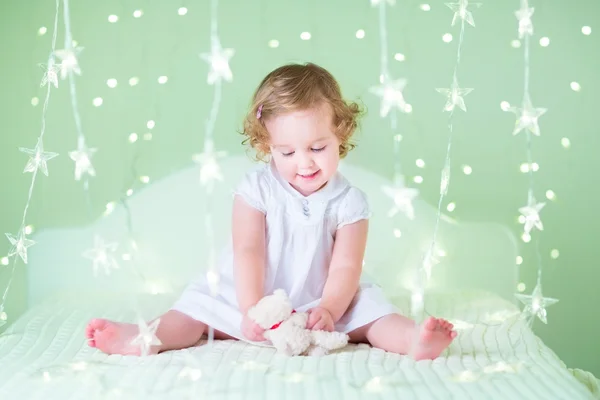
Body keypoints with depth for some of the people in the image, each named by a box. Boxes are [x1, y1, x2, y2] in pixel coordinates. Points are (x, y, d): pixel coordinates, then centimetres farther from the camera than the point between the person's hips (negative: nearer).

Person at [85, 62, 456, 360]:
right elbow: (248, 252, -13)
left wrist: (328, 310, -31)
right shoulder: (256, 189, -8)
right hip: (253, 297, 1)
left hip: (324, 302, 0)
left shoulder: (349, 201, -7)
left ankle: (411, 338, -45)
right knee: (200, 306, -17)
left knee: (366, 307, -23)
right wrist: (251, 309, -25)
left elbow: (346, 267, -13)